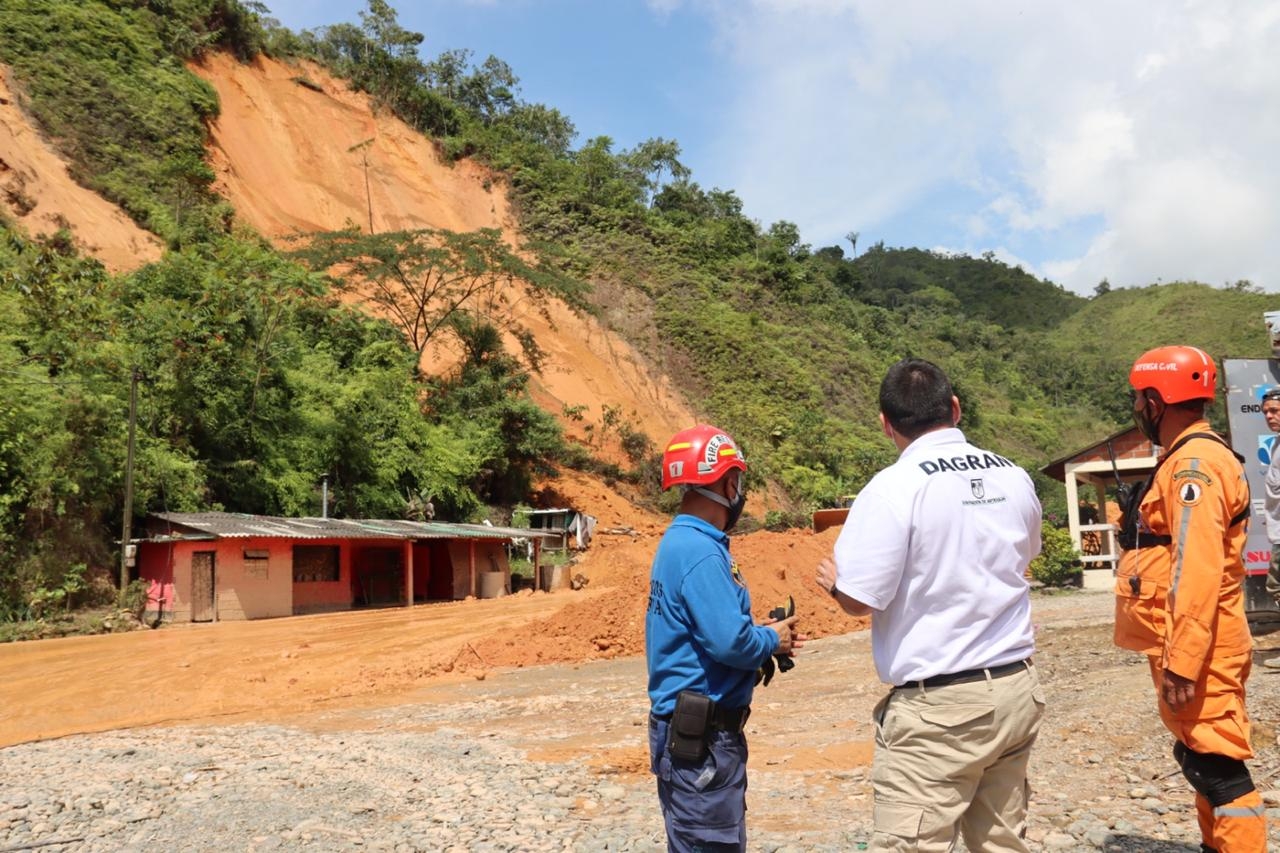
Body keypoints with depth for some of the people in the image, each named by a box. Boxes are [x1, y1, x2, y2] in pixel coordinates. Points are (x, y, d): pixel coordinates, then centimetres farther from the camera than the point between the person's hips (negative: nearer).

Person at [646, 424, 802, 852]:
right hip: (700, 736, -10)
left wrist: (761, 634, 6)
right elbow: (730, 642, -27)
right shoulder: (699, 552, -21)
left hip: (690, 730, 10)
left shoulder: (681, 542, 11)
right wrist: (772, 641, -8)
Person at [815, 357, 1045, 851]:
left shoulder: (895, 487, -15)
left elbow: (858, 600, -16)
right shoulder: (1015, 477, 4)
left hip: (938, 705, -7)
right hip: (1016, 690, 7)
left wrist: (832, 579, 5)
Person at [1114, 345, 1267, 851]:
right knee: (1201, 759, 19)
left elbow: (1198, 571, -25)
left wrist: (1181, 662, -27)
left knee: (1218, 766, -5)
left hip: (1197, 653, -10)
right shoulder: (1188, 460, 15)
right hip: (1192, 647, 10)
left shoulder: (1193, 465, -18)